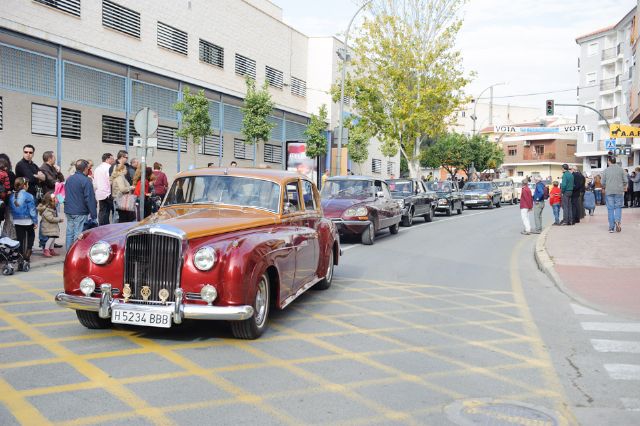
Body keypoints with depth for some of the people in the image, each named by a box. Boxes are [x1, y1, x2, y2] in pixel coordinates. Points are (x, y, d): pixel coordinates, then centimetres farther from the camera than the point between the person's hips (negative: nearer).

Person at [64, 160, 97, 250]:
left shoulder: (69, 179, 11)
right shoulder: (86, 181, -14)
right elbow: (90, 199, -15)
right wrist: (94, 215, -13)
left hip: (68, 211, 8)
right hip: (80, 213, -8)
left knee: (69, 232, 13)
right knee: (78, 234, -5)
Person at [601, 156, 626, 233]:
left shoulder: (606, 170, -1)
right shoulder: (620, 169, 0)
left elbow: (603, 183, 1)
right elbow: (624, 181, 1)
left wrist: (605, 188, 21)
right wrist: (624, 187, 20)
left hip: (609, 192, 0)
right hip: (619, 191, 0)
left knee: (610, 209, 4)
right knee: (618, 207, 8)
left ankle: (611, 227, 4)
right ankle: (618, 221, -18)